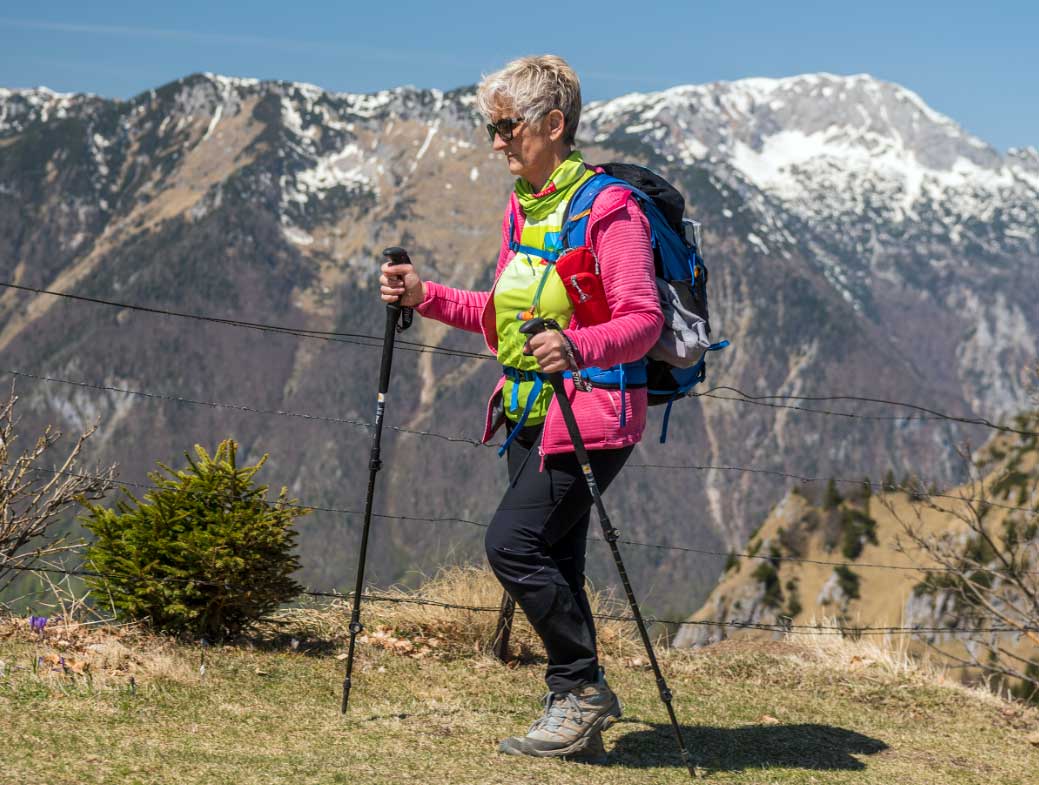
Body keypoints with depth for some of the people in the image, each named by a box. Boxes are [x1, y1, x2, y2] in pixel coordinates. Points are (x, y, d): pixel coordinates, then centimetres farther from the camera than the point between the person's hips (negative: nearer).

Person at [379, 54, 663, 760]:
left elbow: (643, 319, -18)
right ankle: (581, 719, 16)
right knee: (551, 565, 8)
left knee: (513, 543, -17)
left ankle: (582, 688, -2)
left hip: (591, 415, -9)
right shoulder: (521, 207, 15)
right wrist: (426, 297, 9)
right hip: (529, 412, 9)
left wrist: (578, 347, -35)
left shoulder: (609, 207, -12)